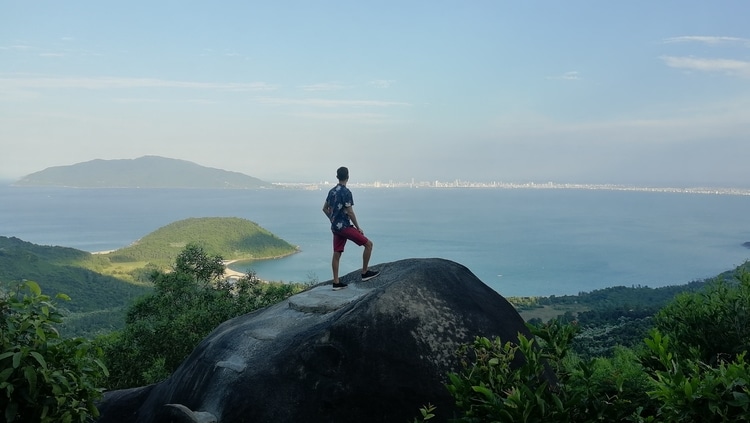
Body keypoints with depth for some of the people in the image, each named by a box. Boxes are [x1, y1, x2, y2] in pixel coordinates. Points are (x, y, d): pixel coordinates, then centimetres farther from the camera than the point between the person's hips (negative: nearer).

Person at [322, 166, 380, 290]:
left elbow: (325, 208, 19)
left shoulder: (332, 191, 11)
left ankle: (336, 282, 10)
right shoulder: (346, 192, -15)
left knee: (336, 254, 9)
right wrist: (358, 228, -9)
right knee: (368, 244, -1)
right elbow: (350, 212, -17)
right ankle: (365, 273, 4)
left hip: (335, 227, 9)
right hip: (344, 226, -9)